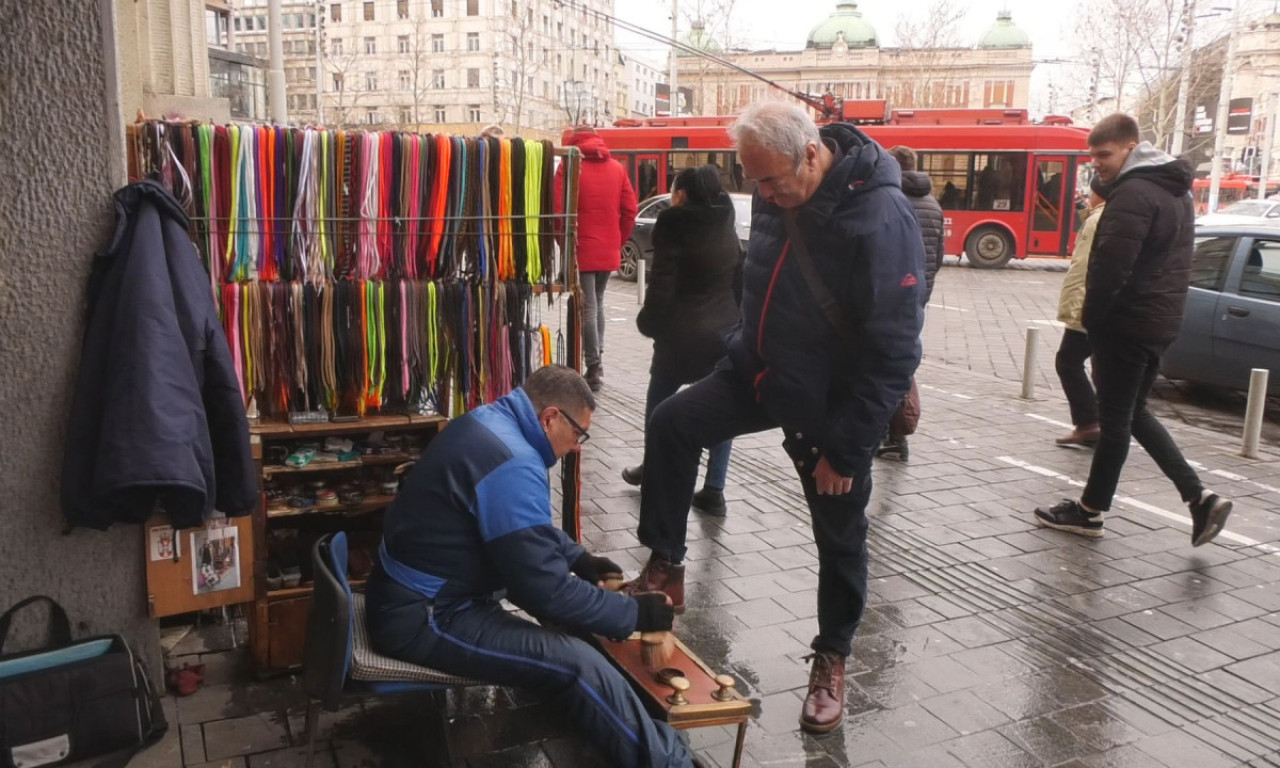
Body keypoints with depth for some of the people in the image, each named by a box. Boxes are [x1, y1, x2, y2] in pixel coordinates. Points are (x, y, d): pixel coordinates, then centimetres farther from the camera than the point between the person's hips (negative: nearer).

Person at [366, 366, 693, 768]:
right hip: (421, 616, -11)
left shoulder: (490, 421, 4)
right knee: (578, 666, -20)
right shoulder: (512, 465, -27)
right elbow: (545, 591, -24)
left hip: (406, 590, 11)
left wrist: (578, 558, 14)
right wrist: (634, 613, -13)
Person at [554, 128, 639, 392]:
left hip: (582, 250, -5)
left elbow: (559, 209, -12)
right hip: (609, 251, 5)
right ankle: (597, 359, 23)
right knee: (597, 303, 19)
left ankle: (594, 368, -2)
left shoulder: (569, 167, -6)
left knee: (587, 308, -1)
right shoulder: (617, 167, 7)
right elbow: (629, 210, 5)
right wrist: (618, 241, 14)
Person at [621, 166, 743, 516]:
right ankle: (713, 491, 7)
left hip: (683, 335, -5)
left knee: (657, 404, 17)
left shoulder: (674, 231, -11)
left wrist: (648, 323, -2)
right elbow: (740, 283, 11)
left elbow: (662, 287, -14)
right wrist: (734, 322, 17)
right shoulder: (728, 231, 9)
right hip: (725, 333, 5)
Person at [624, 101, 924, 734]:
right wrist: (742, 350, 15)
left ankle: (831, 659, 29)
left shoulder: (880, 219, -28)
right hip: (759, 368, 6)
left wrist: (846, 448, -21)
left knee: (840, 538, 8)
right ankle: (665, 568, 12)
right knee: (671, 426, -4)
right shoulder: (777, 194, -5)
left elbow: (892, 350, -25)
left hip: (831, 400, -6)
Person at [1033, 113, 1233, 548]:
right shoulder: (1175, 190, 15)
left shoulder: (1133, 192, -17)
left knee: (1115, 419, 1)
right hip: (1161, 321, 10)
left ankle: (1090, 511, 14)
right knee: (1134, 413, 18)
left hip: (1127, 322, -10)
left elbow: (1111, 266, -24)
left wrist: (1091, 320, -11)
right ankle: (1199, 497, 12)